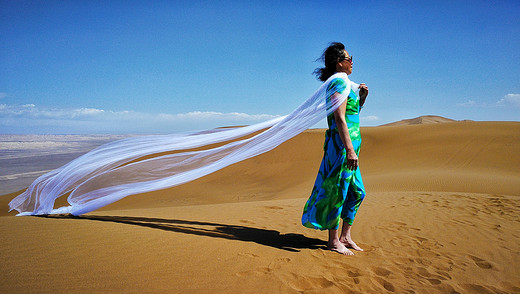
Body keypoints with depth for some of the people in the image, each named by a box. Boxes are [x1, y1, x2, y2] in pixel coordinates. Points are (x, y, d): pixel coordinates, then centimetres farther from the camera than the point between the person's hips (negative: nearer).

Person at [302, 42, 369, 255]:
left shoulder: (344, 83, 20)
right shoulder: (340, 81, -10)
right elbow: (339, 118, -21)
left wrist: (361, 98, 14)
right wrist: (349, 149, -27)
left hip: (349, 143, 10)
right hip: (342, 144, -10)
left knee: (357, 192, 14)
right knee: (338, 191, -2)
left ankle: (345, 236, 24)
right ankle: (333, 241, 11)